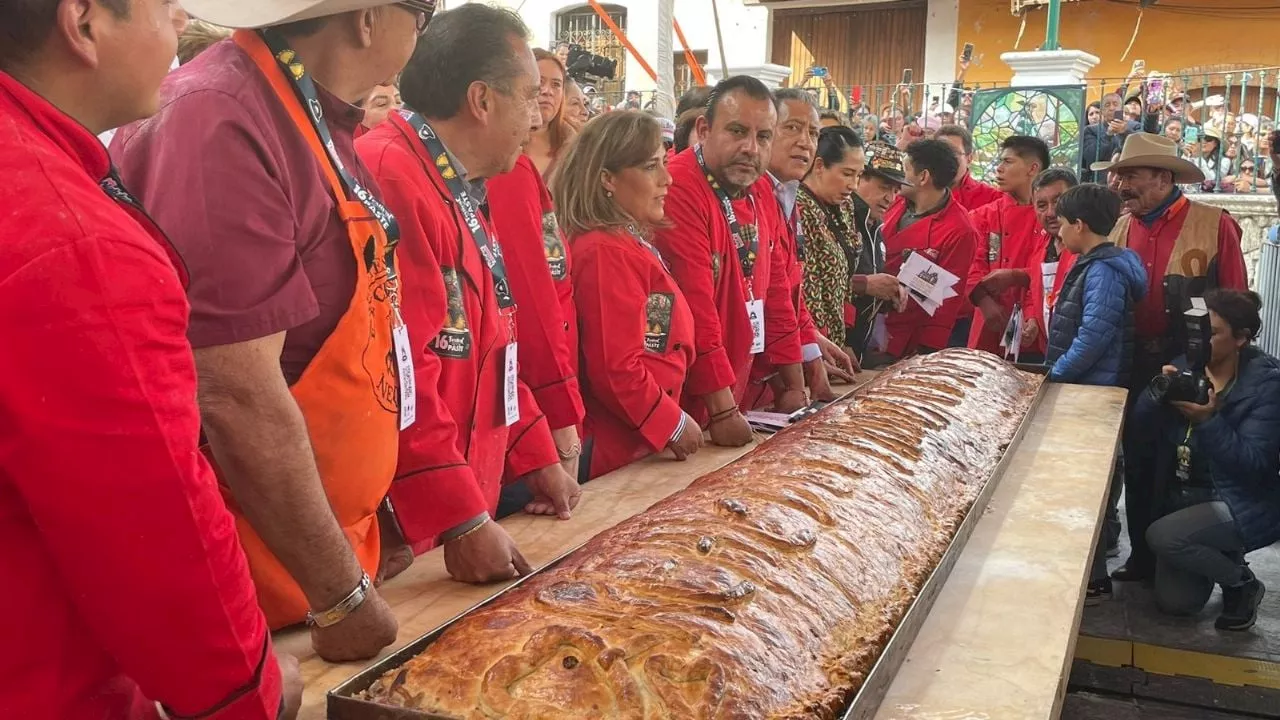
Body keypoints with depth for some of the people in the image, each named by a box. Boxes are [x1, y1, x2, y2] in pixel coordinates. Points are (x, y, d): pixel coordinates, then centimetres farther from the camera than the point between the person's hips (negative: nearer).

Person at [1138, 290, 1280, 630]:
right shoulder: (1187, 365, 0)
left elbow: (1252, 465, -23)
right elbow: (1140, 419, -6)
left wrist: (1208, 420, -36)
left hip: (1243, 504, -5)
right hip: (1183, 496, 5)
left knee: (1161, 536, -30)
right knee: (1173, 602, -1)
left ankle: (1242, 582, -2)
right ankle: (1221, 557, 30)